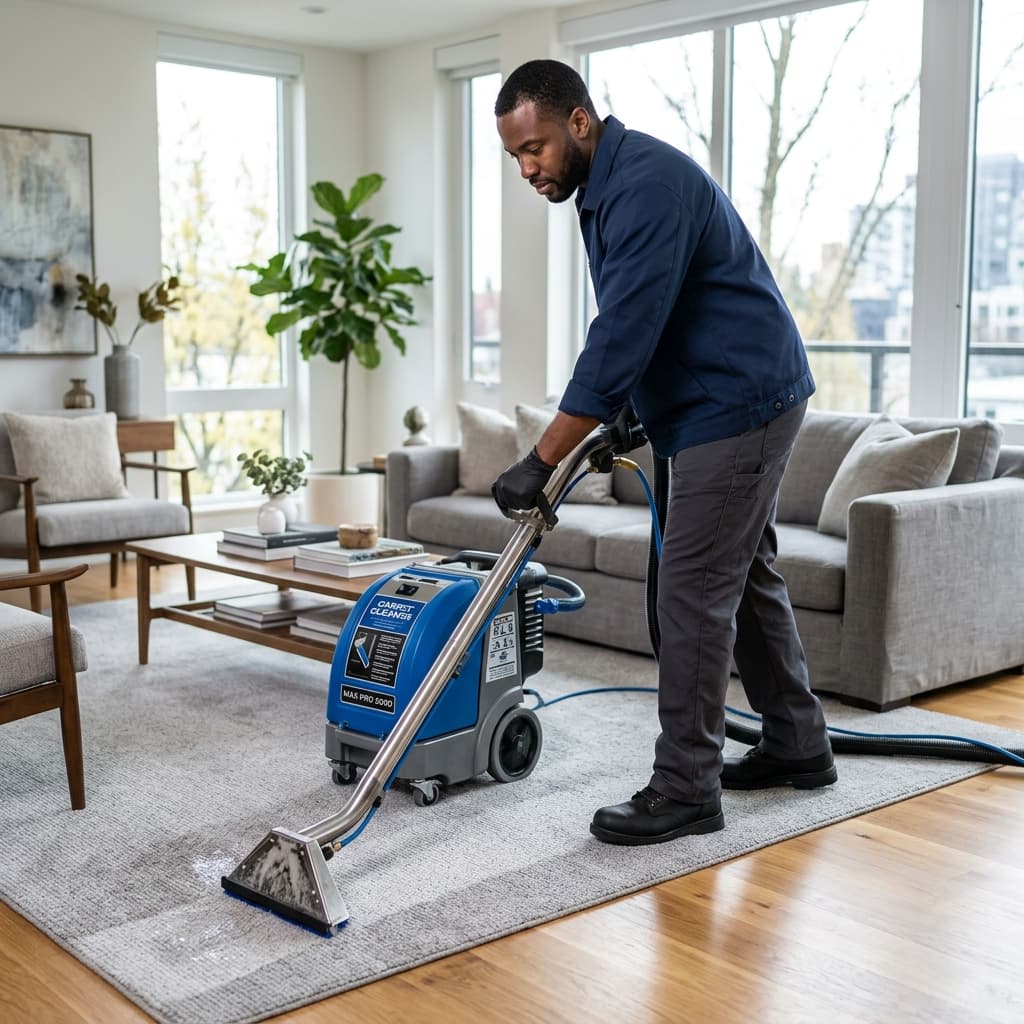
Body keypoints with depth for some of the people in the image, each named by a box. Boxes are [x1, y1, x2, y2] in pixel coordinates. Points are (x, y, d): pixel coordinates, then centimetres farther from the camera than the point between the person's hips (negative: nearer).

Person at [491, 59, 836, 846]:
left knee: (694, 592, -8)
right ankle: (798, 747, 29)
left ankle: (686, 791, 0)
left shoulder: (647, 185, -22)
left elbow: (621, 337, -27)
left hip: (738, 406, -11)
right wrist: (629, 411, 15)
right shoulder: (608, 185, 12)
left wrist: (541, 464, -25)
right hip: (743, 403, 11)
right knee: (746, 575, 16)